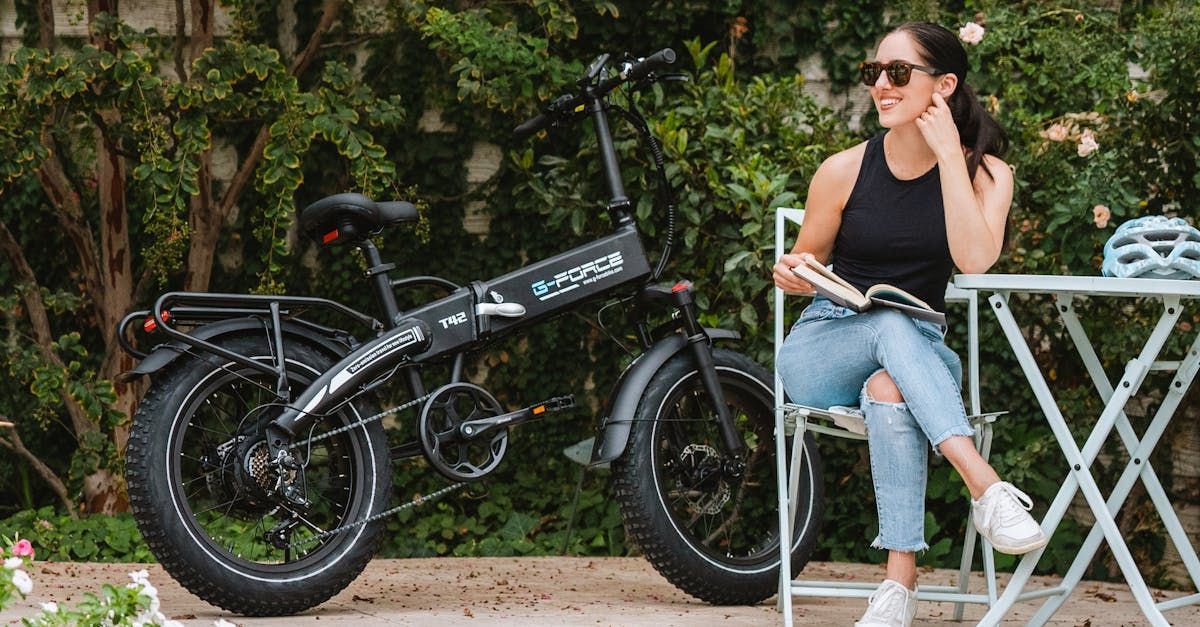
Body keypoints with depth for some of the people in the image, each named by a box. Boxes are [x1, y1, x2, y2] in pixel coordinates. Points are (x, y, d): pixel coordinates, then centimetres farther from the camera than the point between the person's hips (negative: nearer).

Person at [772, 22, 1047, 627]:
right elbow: (807, 260, 13)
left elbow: (974, 258, -20)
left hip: (920, 352, 0)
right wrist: (792, 275, -12)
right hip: (823, 348, 0)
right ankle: (987, 487, -50)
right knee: (893, 324, -36)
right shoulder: (845, 171, 0)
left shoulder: (983, 171, -1)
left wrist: (947, 153, -17)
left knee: (890, 391, -39)